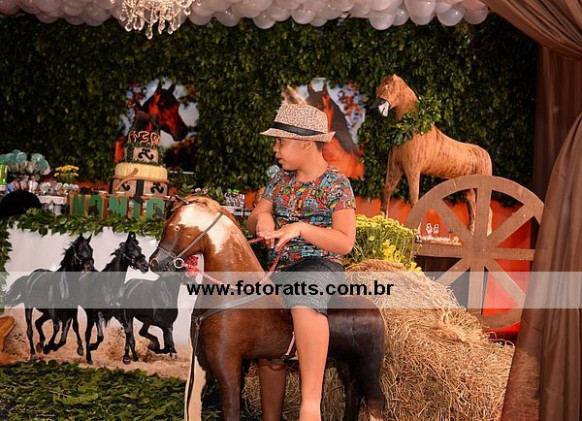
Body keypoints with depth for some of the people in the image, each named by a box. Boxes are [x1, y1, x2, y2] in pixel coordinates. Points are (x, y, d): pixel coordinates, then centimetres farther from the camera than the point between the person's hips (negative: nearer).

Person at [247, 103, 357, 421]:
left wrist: (301, 228, -24)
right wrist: (262, 218, -9)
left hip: (321, 265, -7)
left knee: (303, 300, -40)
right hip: (280, 269, 7)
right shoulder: (281, 180, 14)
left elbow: (345, 243, -12)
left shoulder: (336, 184, -5)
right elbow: (251, 222, 16)